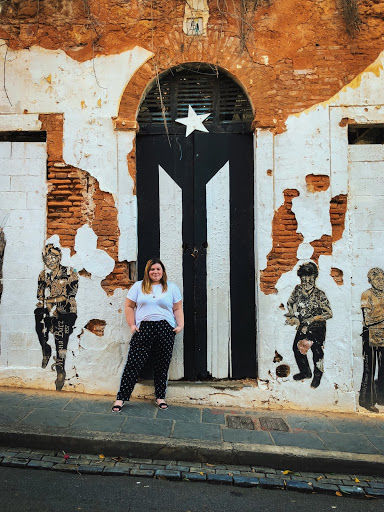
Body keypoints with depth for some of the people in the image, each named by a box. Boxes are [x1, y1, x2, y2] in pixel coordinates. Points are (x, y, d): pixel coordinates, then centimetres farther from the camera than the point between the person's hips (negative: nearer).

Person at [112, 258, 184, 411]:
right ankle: (121, 397, 7)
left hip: (166, 330, 1)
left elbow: (178, 309, 11)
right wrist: (132, 325, 0)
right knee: (133, 363, -3)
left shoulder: (172, 288, 12)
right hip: (143, 329, -1)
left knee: (162, 364, 6)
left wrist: (180, 325, -2)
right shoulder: (138, 286, 11)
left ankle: (160, 397, 21)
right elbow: (129, 306, 10)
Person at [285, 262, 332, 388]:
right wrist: (294, 317, -2)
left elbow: (329, 313, -16)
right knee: (297, 348, 10)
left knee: (317, 351, 2)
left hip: (317, 327, -4)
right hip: (302, 326, 5)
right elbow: (290, 303, 11)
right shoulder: (297, 290, -5)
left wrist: (312, 319, -22)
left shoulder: (319, 295, -16)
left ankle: (317, 375, 27)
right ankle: (305, 372, 34)